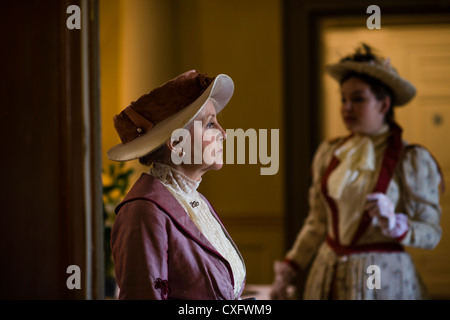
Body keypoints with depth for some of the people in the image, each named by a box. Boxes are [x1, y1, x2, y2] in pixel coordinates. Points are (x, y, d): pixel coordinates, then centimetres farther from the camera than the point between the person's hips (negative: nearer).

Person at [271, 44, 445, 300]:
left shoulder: (411, 160, -9)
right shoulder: (329, 153, 4)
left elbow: (432, 234, -10)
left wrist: (394, 223, -27)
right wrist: (287, 272, 9)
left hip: (382, 280, -4)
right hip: (328, 277, 4)